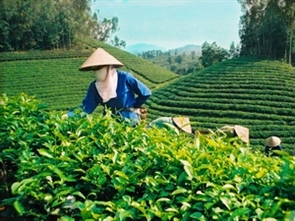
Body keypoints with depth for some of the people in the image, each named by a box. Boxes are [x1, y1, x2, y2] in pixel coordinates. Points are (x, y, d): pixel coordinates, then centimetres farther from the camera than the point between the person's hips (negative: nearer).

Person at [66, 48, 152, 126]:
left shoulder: (124, 78, -14)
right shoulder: (94, 86, -1)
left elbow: (146, 93, -6)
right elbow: (86, 107, -6)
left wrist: (133, 107, 0)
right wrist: (69, 114, -20)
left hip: (128, 117, -4)